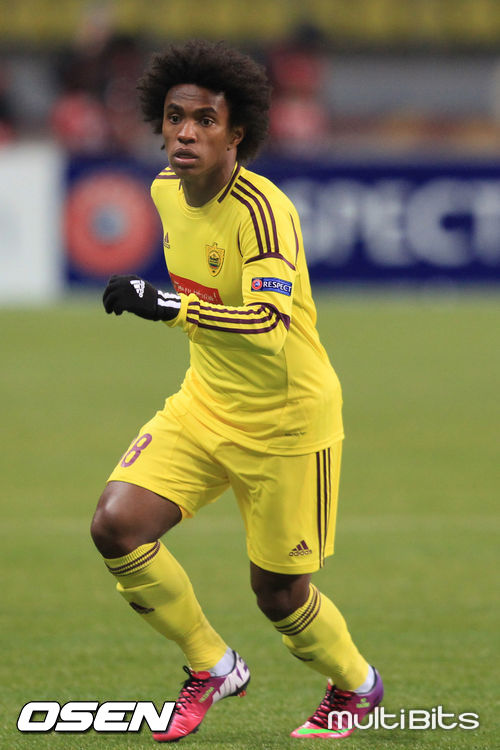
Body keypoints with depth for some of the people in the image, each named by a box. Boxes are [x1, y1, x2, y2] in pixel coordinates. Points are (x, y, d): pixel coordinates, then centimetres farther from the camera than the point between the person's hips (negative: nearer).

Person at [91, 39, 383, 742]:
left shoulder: (262, 209, -26)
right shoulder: (167, 189, -2)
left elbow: (268, 326, -40)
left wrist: (169, 306, -46)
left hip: (286, 421, -6)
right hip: (206, 402, 6)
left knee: (277, 592, 3)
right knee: (116, 524, -14)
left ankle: (355, 684, 37)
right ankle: (213, 668, 8)